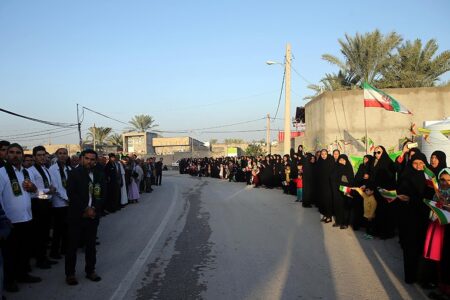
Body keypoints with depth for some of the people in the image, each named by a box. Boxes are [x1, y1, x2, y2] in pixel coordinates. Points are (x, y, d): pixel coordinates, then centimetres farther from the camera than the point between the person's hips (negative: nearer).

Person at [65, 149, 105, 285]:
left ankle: (90, 270, 24)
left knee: (91, 244, 11)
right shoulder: (74, 173, -5)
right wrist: (85, 209, -14)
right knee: (73, 245, 3)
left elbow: (102, 195, 5)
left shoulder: (99, 175, 7)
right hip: (76, 215, -3)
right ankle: (70, 274, 13)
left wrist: (93, 209, -9)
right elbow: (71, 194, -11)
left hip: (93, 215, 4)